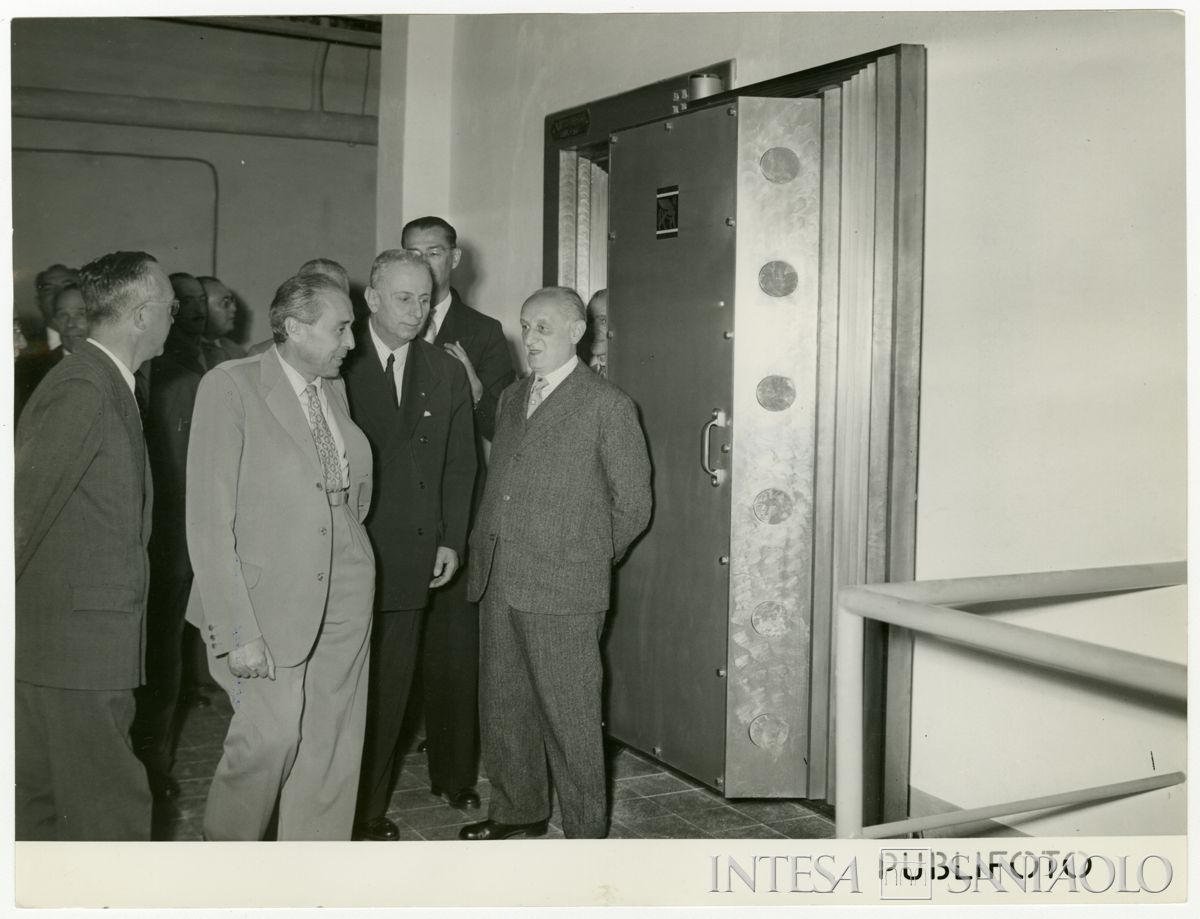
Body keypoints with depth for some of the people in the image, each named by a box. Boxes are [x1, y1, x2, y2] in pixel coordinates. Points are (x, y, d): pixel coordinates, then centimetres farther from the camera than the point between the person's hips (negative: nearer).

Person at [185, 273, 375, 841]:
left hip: (344, 596, 6)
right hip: (267, 598, -6)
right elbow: (209, 522, -13)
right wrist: (237, 632, -17)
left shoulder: (335, 389, 11)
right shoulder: (230, 387, -9)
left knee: (332, 750, 6)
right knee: (272, 734, -13)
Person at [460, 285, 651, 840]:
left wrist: (590, 559, 4)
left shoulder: (607, 405, -5)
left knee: (569, 716, 0)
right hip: (498, 582, 7)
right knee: (503, 706, 15)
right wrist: (486, 550, 11)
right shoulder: (511, 399, 16)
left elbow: (632, 504, -2)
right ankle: (518, 810, 32)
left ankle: (585, 833, 14)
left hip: (563, 590, -7)